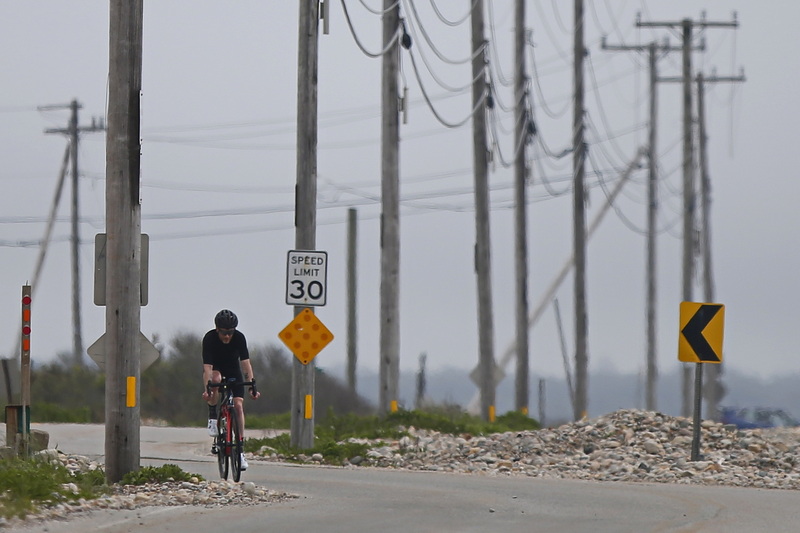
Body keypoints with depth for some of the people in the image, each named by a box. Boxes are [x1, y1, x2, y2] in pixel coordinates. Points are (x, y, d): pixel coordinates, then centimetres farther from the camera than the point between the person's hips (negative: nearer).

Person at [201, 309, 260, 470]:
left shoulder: (239, 338, -24)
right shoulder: (209, 339, -28)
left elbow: (246, 363, -28)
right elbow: (207, 366, -35)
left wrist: (252, 386, -37)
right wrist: (206, 389, -47)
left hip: (234, 372, 2)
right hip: (216, 370, -2)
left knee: (238, 405, -14)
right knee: (216, 378, -38)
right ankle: (212, 418, -19)